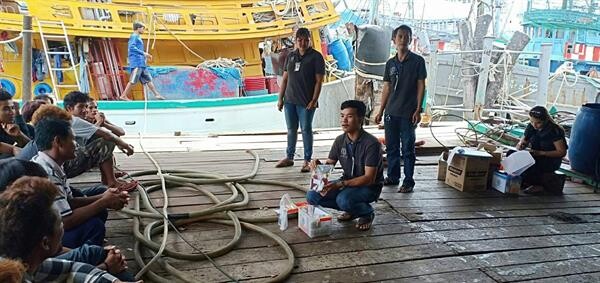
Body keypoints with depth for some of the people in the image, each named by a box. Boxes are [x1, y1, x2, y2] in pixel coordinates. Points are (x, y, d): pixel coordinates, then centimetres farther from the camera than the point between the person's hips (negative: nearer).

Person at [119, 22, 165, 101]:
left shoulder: (138, 38, 23)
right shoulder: (134, 36, -5)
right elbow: (131, 47, -20)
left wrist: (146, 55, 18)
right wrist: (143, 53, -21)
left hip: (141, 63, 10)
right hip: (136, 62, -10)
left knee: (148, 79, 7)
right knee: (133, 80, -11)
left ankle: (156, 94, 7)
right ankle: (124, 96, -8)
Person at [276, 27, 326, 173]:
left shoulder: (316, 57, -4)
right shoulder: (291, 56, 11)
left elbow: (319, 81, -8)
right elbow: (285, 79, 13)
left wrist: (314, 100, -16)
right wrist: (280, 98, 9)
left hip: (306, 102, -5)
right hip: (289, 100, 5)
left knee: (306, 130, 1)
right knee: (291, 129, 13)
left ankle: (307, 161, 9)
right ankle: (289, 157, 24)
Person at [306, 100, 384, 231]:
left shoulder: (371, 143, -22)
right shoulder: (340, 140, -3)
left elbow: (369, 178, -25)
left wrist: (340, 184, -34)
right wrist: (318, 165, -21)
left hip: (369, 187, -6)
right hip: (348, 183, 6)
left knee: (343, 200, -36)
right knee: (312, 196, -12)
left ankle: (367, 213, -2)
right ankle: (351, 209, 7)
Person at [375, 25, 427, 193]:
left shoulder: (417, 61, -2)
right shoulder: (390, 63, 10)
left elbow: (421, 86, -4)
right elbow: (387, 88, 13)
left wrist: (418, 110, -12)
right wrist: (381, 111, 10)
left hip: (408, 113, -5)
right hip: (391, 112, 5)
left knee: (408, 148, 1)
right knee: (391, 147, 11)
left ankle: (408, 181, 10)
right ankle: (393, 177, 25)